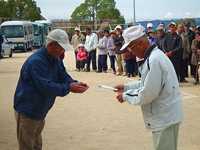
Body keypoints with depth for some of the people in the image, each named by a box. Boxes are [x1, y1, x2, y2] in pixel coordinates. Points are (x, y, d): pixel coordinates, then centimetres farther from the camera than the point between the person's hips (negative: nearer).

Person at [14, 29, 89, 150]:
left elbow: (63, 76, 4)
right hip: (27, 111, -10)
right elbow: (46, 86, -32)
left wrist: (75, 83, -16)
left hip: (39, 112, 10)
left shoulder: (55, 60, 5)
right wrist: (69, 88, -30)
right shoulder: (36, 61, -28)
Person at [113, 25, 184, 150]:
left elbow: (147, 94, -22)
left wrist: (126, 96, -7)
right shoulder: (155, 55, 11)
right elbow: (147, 83, 21)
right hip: (165, 116, 10)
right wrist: (126, 87, 15)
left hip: (165, 118, -10)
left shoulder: (154, 61, -23)